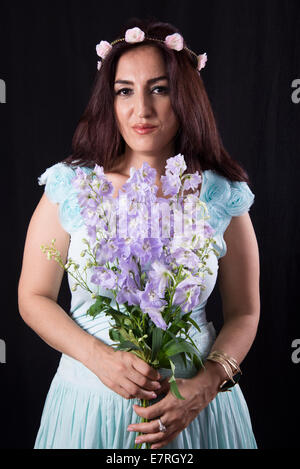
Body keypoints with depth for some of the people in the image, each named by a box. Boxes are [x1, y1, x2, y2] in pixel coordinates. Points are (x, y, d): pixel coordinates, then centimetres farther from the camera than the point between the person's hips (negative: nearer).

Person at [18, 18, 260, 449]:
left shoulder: (222, 198, -6)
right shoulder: (69, 189, -7)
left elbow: (244, 312, 0)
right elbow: (34, 297, -2)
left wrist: (207, 385, -15)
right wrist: (101, 359, -15)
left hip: (195, 404, 0)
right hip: (90, 398, 0)